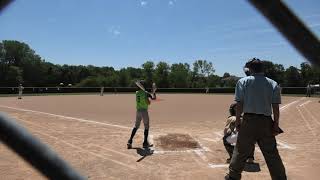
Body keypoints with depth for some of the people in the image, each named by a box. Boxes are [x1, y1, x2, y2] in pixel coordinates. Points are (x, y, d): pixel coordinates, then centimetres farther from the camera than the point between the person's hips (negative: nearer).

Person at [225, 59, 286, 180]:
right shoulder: (273, 84, 6)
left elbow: (239, 104, -5)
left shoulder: (243, 81, -1)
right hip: (266, 121, 2)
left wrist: (237, 121, 0)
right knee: (272, 153, 11)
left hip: (249, 120, -2)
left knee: (241, 151, 8)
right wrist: (276, 124, 6)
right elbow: (276, 107, 1)